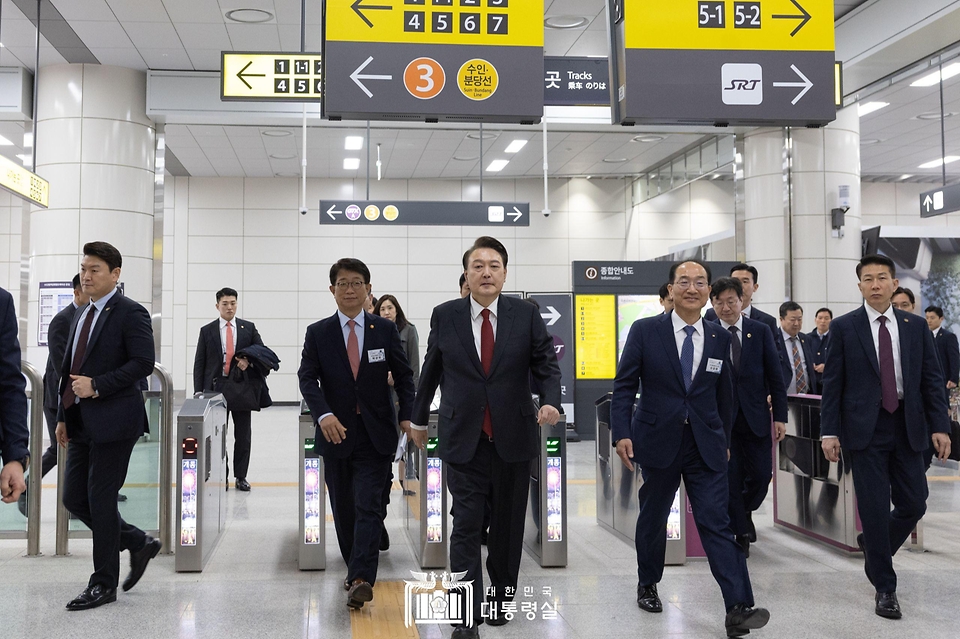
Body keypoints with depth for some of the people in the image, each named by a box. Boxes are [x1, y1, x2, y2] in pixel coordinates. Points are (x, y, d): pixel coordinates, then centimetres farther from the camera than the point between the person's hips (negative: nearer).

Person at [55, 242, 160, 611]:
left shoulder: (130, 313, -8)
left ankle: (104, 583, 12)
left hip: (113, 421, -8)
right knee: (74, 499, 9)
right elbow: (70, 369, 19)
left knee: (100, 500, -3)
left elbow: (143, 362, -17)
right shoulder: (81, 315, 16)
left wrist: (97, 385, -21)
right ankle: (139, 543, 26)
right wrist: (63, 417, 15)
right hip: (82, 424, 8)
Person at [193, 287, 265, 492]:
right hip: (215, 387, 0)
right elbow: (199, 363, 4)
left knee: (243, 435, 4)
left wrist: (249, 360, -15)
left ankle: (240, 476, 13)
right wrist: (198, 391, -4)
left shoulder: (248, 328, 7)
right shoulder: (207, 331, 5)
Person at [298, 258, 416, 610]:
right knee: (343, 508, 11)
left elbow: (403, 375, 7)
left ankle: (361, 579, -14)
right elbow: (307, 378, -6)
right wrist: (324, 414, -23)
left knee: (368, 506, -10)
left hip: (376, 434, -1)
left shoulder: (386, 329, 3)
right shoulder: (317, 333, 2)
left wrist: (407, 415, -7)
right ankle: (355, 569, 27)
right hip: (336, 432, 2)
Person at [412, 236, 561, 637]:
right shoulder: (445, 316, 1)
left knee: (508, 525, 13)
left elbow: (547, 365, 1)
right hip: (464, 439, -1)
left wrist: (551, 401, -18)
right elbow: (430, 372, 11)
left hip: (513, 438, 1)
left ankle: (500, 598, 32)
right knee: (466, 527, -3)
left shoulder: (526, 315, -1)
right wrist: (419, 418, 19)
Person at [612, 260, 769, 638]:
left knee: (717, 522, -7)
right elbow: (624, 386, -4)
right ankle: (647, 585, 36)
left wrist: (724, 439, 16)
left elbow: (724, 394, 13)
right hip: (658, 442, -1)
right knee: (653, 518, 14)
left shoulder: (720, 338, 4)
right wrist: (622, 433, -12)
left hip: (706, 446, 1)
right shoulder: (645, 331, -5)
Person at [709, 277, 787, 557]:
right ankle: (741, 533, 15)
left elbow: (775, 376, 4)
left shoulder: (761, 331, 3)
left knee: (761, 475, 4)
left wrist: (780, 416, -2)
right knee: (731, 479, 1)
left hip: (756, 416, 2)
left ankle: (745, 510, 34)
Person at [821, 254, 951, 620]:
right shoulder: (844, 327, -1)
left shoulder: (915, 327, 7)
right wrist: (830, 431, -7)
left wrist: (940, 426, -2)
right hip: (865, 429, -3)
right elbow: (832, 383, -2)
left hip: (907, 428, 3)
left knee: (913, 504, 6)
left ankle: (873, 544, 35)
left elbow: (932, 379, 7)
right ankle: (884, 587, 13)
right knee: (875, 507, -1)